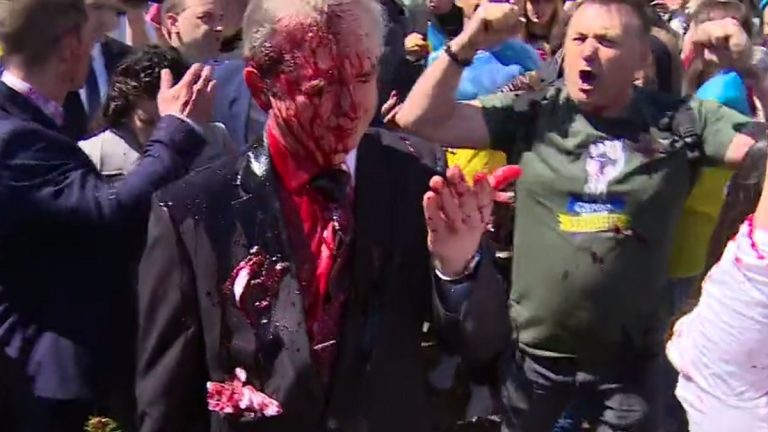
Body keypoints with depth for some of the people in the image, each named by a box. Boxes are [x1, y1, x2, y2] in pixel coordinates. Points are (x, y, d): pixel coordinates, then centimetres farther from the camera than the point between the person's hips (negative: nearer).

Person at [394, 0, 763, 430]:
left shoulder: (681, 122, -6)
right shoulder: (533, 115, -7)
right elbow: (419, 119, -12)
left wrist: (750, 65, -25)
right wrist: (466, 45, -24)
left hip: (629, 360, 0)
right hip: (535, 352, 0)